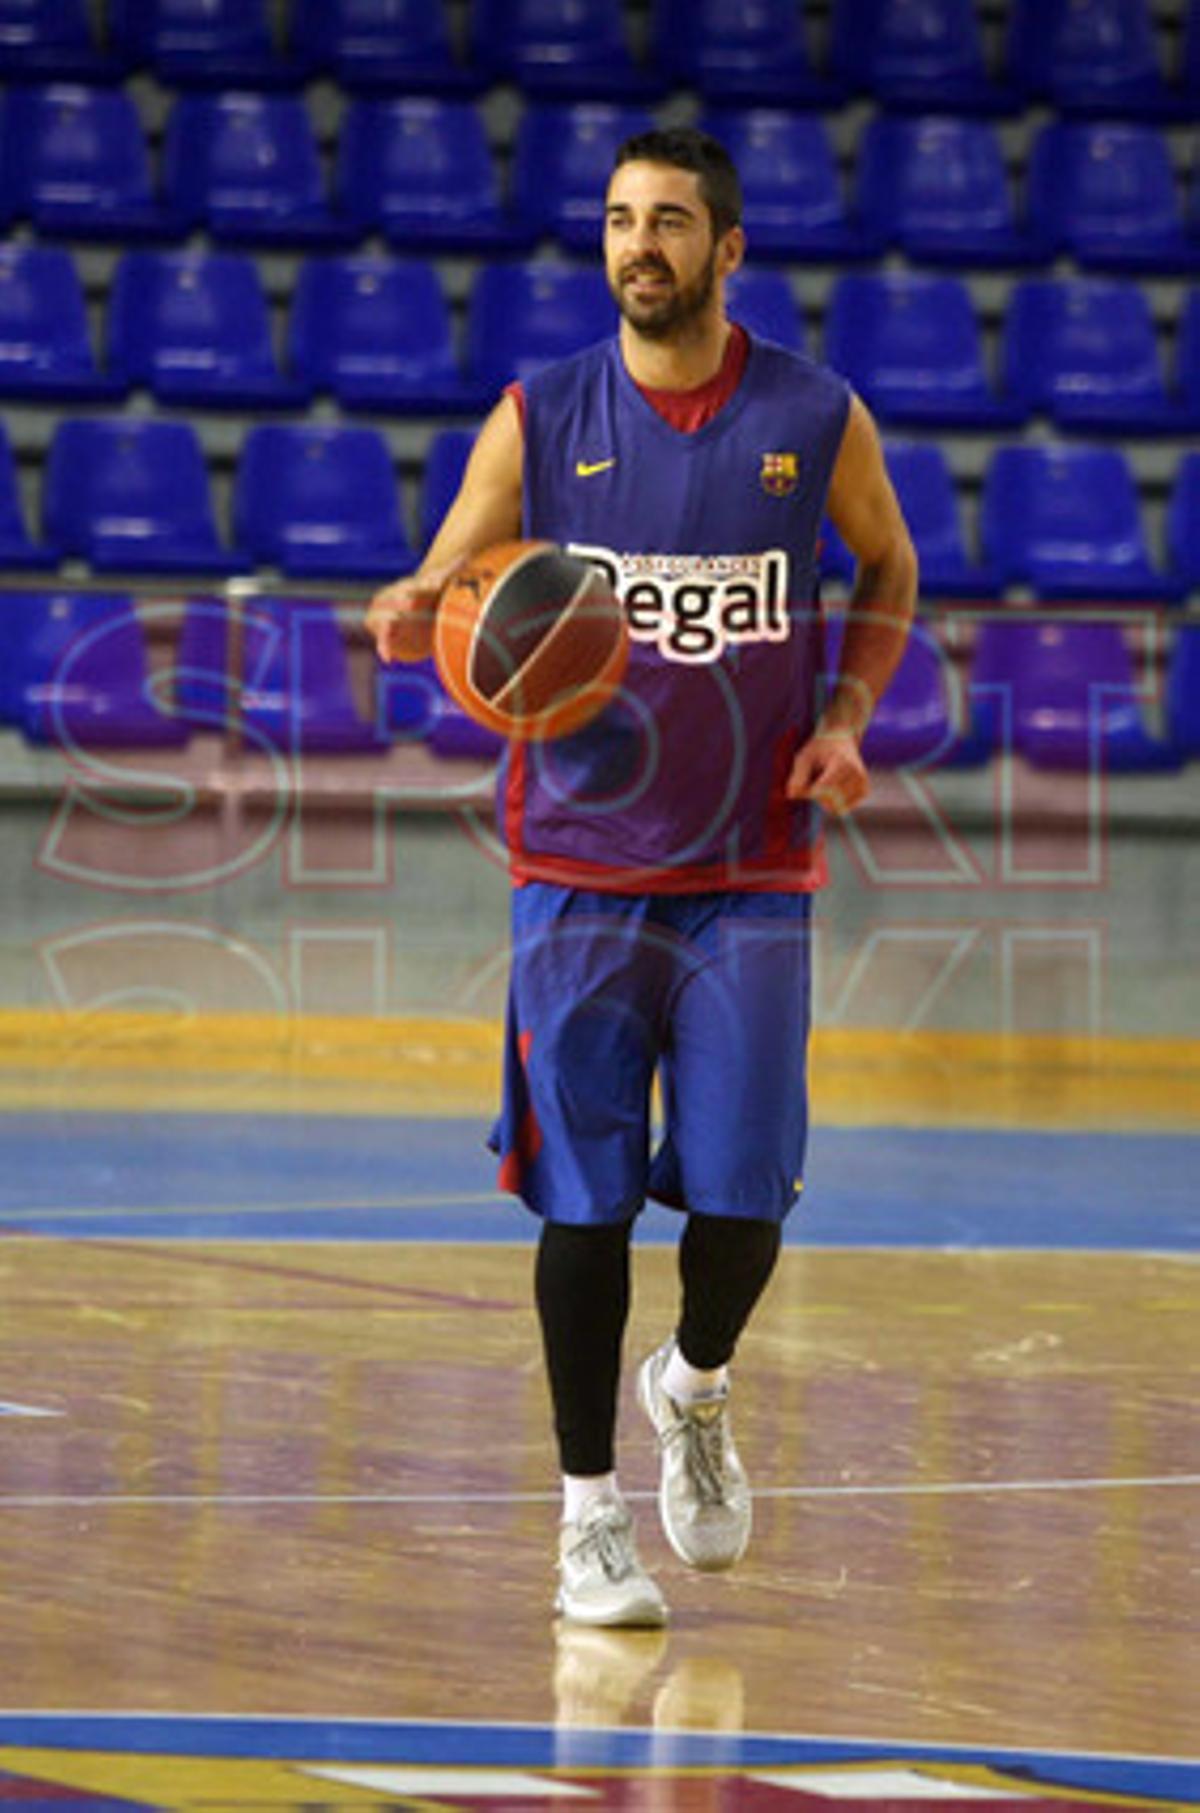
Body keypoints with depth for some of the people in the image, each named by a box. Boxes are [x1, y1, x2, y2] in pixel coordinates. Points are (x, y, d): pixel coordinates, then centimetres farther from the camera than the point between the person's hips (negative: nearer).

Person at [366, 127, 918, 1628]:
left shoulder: (817, 420, 0)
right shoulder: (540, 420, -1)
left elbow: (888, 572, 16)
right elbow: (447, 588, 2)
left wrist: (845, 718, 0)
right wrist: (410, 614, -23)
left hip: (751, 874, 0)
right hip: (580, 868, 0)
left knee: (741, 1197, -5)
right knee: (583, 1198, -2)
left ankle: (696, 1387, 28)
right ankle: (590, 1507, 10)